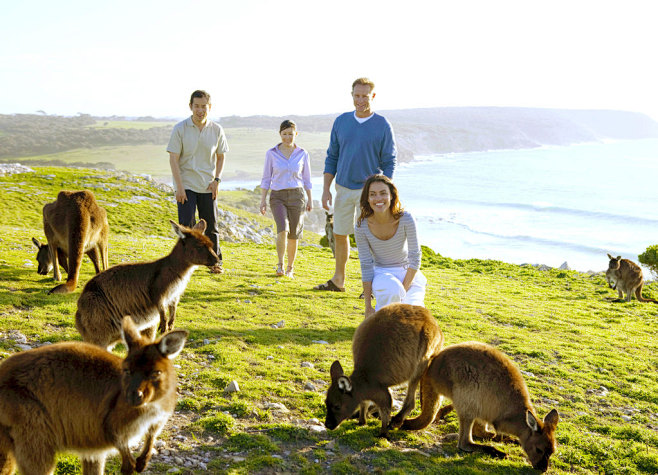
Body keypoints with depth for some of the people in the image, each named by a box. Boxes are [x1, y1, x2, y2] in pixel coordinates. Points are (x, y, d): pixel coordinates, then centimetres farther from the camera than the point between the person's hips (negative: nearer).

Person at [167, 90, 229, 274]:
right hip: (186, 185, -2)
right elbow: (173, 158, -7)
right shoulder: (180, 129, -7)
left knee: (211, 226, 7)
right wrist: (179, 186, -13)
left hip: (208, 186, 2)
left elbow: (220, 156, 12)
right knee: (186, 226, -7)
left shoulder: (217, 130, 1)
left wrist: (217, 179, -1)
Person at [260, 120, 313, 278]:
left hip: (296, 196, 1)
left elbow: (306, 179, 11)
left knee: (293, 235, 5)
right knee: (283, 230, -22)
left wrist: (310, 199, 9)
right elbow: (266, 179, 3)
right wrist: (263, 200, -2)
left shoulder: (302, 154, 3)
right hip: (278, 196, -1)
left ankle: (290, 268, 21)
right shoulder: (272, 153, 0)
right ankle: (280, 265, -7)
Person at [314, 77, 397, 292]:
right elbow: (332, 157, 9)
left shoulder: (383, 126, -5)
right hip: (343, 188, 4)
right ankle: (338, 280, 26)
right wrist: (326, 189, 2)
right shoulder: (341, 122, 5)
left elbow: (389, 163, -3)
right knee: (339, 235, 11)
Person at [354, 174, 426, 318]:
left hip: (407, 271, 1)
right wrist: (368, 307, -12)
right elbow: (366, 265, -12)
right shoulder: (361, 227, -17)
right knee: (392, 290, -37)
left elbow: (415, 258, -13)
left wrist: (404, 288, -18)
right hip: (381, 273, -1)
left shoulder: (405, 219, -20)